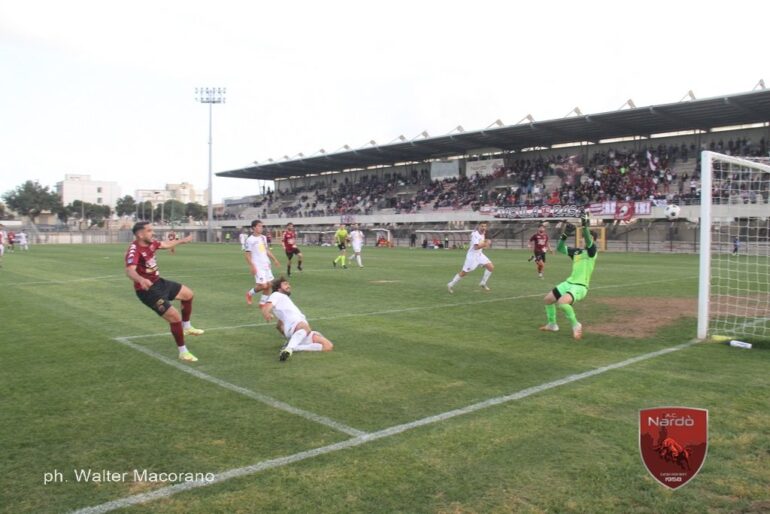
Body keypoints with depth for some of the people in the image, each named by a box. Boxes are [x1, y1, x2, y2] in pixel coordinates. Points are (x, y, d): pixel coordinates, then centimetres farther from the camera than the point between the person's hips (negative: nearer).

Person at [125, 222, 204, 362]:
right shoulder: (134, 250, -28)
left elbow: (166, 244, 21)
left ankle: (186, 327, 41)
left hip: (158, 282, 10)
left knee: (188, 294, 23)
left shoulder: (151, 243, -2)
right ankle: (183, 352, 2)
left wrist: (182, 241, 34)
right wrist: (141, 280, -66)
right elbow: (130, 270, -46)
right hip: (147, 290, -10)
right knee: (175, 317, -15)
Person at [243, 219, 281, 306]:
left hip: (266, 265, 7)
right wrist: (252, 266, -18)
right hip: (257, 266, -7)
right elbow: (247, 254, -11)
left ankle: (262, 302, 19)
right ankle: (249, 293, 16)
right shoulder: (250, 240, -11)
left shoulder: (263, 237, 10)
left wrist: (274, 260, 16)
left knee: (268, 284, 5)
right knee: (263, 285, -11)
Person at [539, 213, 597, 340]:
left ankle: (576, 325, -10)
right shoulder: (576, 251, 11)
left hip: (580, 286, -8)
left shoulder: (592, 251, -9)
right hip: (569, 282, 8)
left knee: (562, 302, -32)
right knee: (547, 299, 14)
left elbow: (589, 242, -30)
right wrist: (565, 235, -4)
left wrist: (585, 225, -41)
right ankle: (552, 325, 33)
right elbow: (559, 248, 9)